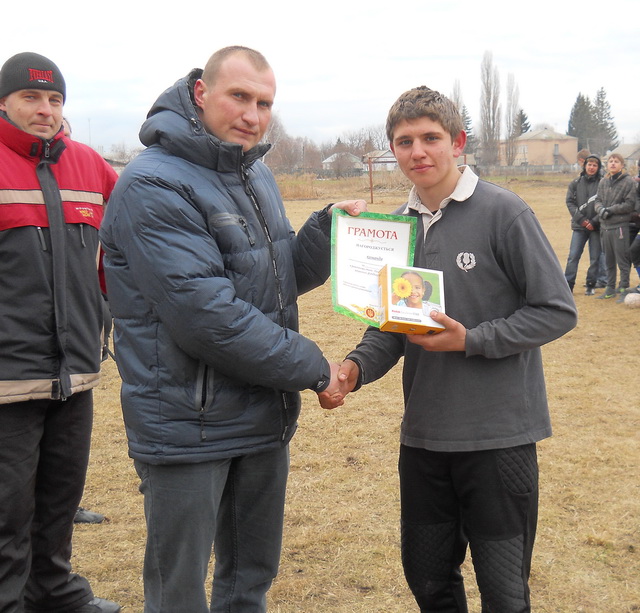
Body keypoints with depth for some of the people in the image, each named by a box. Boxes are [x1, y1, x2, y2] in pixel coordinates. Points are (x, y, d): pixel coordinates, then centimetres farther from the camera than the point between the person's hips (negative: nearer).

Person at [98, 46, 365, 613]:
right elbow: (203, 314, -25)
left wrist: (330, 227, -3)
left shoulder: (256, 174, 10)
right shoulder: (155, 185, -18)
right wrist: (312, 368, -17)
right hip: (187, 428, -8)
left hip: (265, 417, 8)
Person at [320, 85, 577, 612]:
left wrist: (471, 340, -18)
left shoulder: (502, 212, -10)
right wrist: (357, 366, -8)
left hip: (499, 434, -5)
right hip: (423, 435, 5)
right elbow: (390, 326, 11)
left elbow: (558, 311, -9)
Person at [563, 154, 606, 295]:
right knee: (573, 256, -3)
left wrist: (594, 221, -13)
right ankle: (568, 285, 1)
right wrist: (581, 219, -10)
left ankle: (591, 285, 15)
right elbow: (570, 202, 1)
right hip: (579, 226, 1)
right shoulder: (575, 183, 5)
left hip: (596, 226, -1)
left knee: (595, 258, 5)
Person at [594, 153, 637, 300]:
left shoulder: (629, 181, -6)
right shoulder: (603, 182, 12)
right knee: (609, 260, 13)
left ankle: (624, 288, 4)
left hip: (620, 226, -6)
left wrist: (611, 210, -14)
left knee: (623, 260, -3)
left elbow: (630, 204, -9)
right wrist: (601, 209, -9)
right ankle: (610, 288, 22)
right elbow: (598, 200, 13)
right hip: (605, 226, 6)